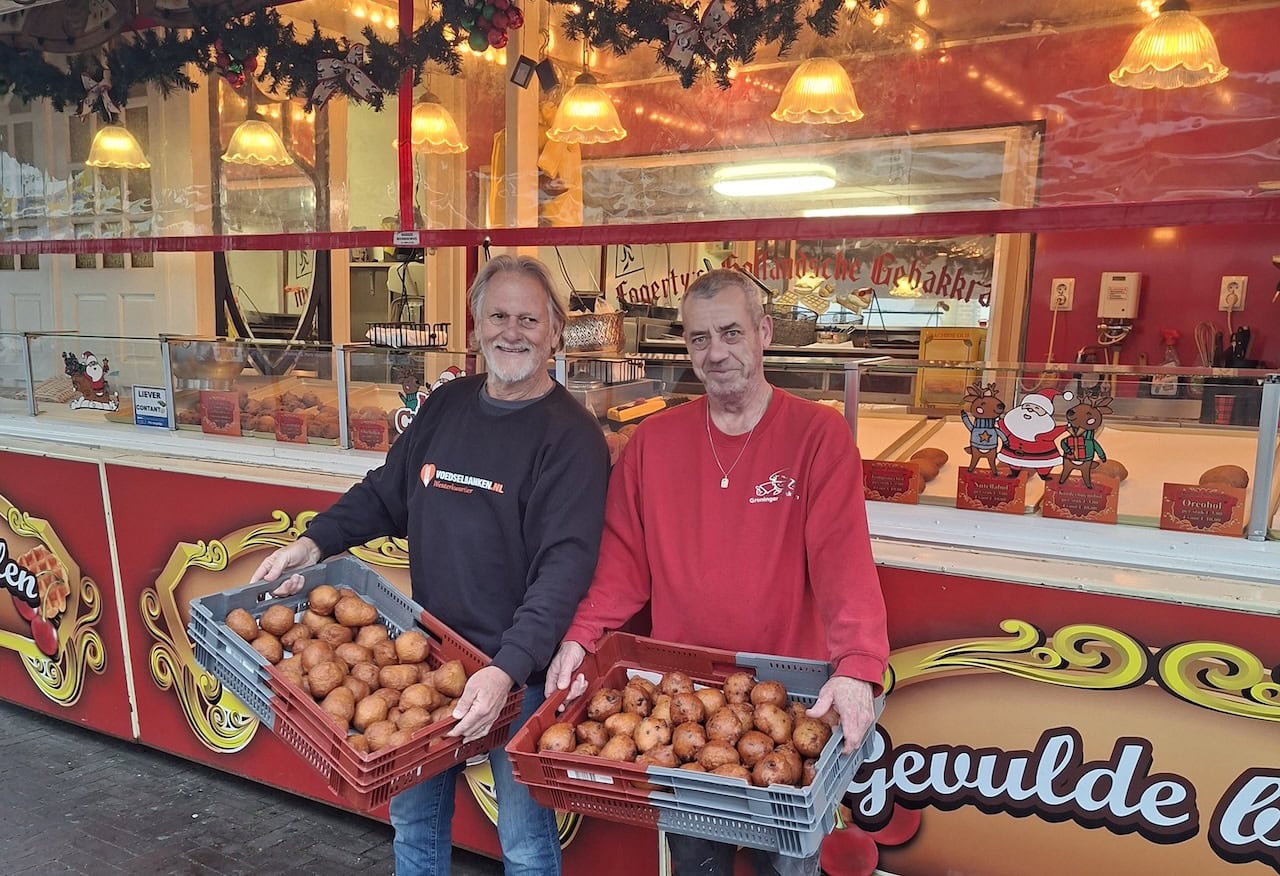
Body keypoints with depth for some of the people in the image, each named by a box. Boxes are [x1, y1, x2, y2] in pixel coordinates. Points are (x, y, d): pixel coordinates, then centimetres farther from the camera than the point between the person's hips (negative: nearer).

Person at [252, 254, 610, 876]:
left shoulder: (570, 435, -16)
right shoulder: (446, 405, 4)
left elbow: (565, 565, -24)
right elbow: (386, 493, 15)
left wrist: (507, 668, -33)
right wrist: (315, 541, 0)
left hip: (517, 671, -6)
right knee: (412, 819, 23)